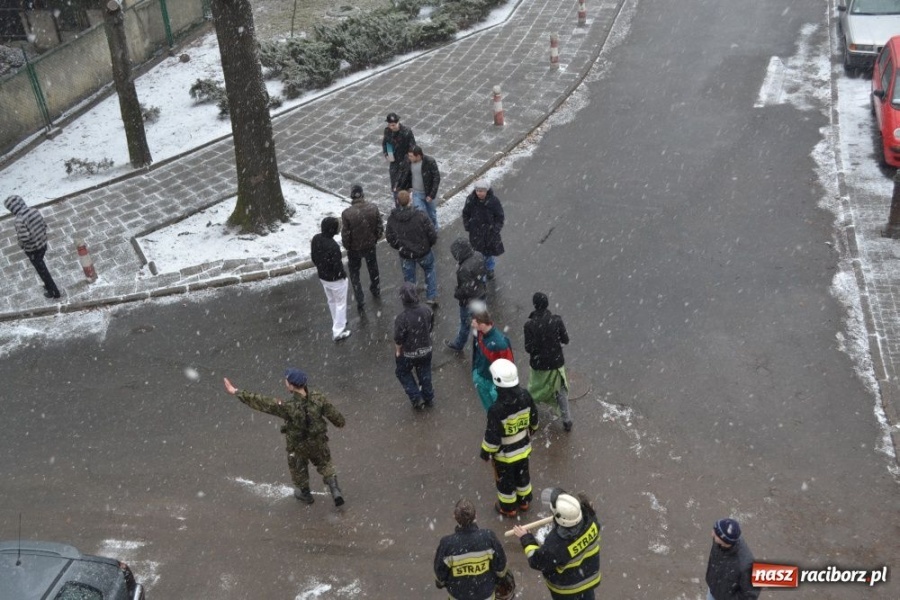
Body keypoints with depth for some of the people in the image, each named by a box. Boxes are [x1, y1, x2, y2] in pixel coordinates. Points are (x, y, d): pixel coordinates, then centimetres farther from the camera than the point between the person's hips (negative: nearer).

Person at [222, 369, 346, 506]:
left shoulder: (288, 407, -37)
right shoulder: (318, 399, -27)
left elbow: (261, 403, -30)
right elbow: (333, 414, -13)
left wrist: (236, 392, -23)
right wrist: (340, 422, 12)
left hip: (298, 446, -2)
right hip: (319, 442, 3)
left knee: (298, 469, 28)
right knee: (324, 463, 29)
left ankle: (305, 494, 49)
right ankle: (335, 491, 17)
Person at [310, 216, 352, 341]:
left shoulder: (316, 239, -11)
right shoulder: (333, 246, -35)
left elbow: (313, 257, 3)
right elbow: (337, 266, -27)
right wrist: (343, 275, -7)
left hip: (322, 277, 7)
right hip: (336, 279, -7)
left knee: (331, 301, 27)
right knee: (340, 304, 13)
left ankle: (338, 323, 48)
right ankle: (338, 332, 22)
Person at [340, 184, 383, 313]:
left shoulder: (347, 213, -25)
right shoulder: (373, 208, -17)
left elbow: (345, 235, -18)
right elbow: (380, 228, -7)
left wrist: (347, 246, 2)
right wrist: (375, 239, 11)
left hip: (354, 249, -3)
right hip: (370, 246, 3)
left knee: (354, 274, 17)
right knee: (373, 269, 28)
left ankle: (360, 302, 16)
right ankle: (376, 291, 50)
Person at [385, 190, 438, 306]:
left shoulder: (392, 219, -15)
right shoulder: (420, 216, -25)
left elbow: (390, 239, -4)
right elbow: (432, 235, -17)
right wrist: (429, 245, 5)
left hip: (405, 255, 2)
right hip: (423, 252, -1)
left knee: (409, 279, 20)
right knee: (430, 270, 27)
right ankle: (431, 298, 27)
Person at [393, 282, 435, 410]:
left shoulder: (401, 318, -33)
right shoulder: (427, 311, -18)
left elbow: (398, 340, -21)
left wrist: (398, 351, 0)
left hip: (408, 353, -4)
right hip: (426, 350, 4)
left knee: (403, 373, 24)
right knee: (425, 374, 25)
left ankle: (416, 398, 24)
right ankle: (428, 398, 42)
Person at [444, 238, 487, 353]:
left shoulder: (465, 269, -36)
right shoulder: (478, 256, -12)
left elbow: (466, 289, -29)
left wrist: (456, 294, -11)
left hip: (468, 300, -7)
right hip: (480, 295, 7)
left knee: (466, 323, 15)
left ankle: (458, 345, 39)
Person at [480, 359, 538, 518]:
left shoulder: (496, 409, -37)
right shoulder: (525, 397, -20)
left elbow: (492, 437, -25)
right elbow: (533, 420, -3)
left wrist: (486, 452, -6)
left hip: (505, 453, -5)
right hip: (523, 447, 5)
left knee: (505, 480, 21)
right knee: (522, 475, 29)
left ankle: (508, 508, 42)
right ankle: (524, 501, 50)